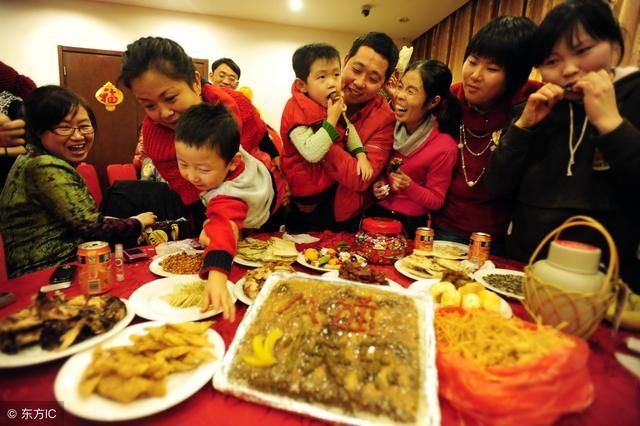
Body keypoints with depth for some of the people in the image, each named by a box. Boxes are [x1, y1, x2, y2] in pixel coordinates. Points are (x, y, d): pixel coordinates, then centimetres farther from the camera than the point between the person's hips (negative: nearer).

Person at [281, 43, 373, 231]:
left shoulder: (335, 104, -3)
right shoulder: (296, 112, -29)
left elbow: (348, 128, 10)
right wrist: (331, 120, -36)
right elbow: (311, 153, -39)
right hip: (308, 196, -7)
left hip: (332, 185, 7)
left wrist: (361, 155, -7)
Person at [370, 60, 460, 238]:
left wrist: (410, 188, -29)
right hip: (374, 212, 5)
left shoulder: (444, 147, -22)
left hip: (409, 224, -4)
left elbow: (436, 201, -12)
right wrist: (376, 183, -13)